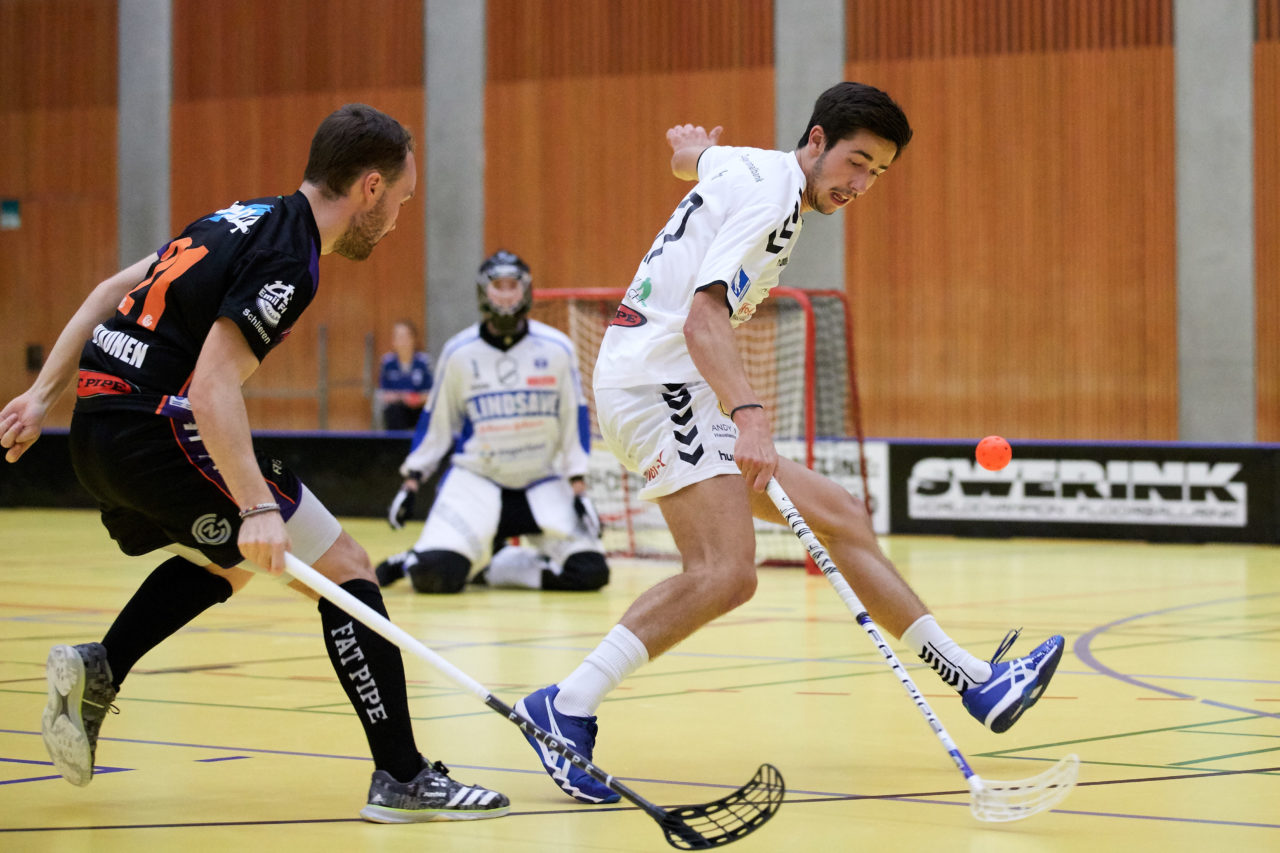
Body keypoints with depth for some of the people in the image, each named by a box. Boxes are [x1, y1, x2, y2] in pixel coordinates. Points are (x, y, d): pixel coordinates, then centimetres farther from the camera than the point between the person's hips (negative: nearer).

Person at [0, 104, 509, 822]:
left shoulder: (246, 219, 14)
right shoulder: (288, 262, -14)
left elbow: (111, 292, 18)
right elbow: (212, 390, -24)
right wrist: (258, 506, -30)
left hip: (98, 426, 9)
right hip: (157, 430, -9)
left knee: (226, 563, 32)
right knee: (345, 568, -4)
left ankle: (97, 669, 17)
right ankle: (403, 778, -6)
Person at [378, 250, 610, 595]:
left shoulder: (556, 349, -3)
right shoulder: (459, 352, -2)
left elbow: (574, 421, 2)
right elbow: (436, 422, 7)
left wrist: (579, 489, -2)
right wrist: (411, 482, 5)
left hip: (541, 483, 2)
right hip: (475, 478, -2)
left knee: (590, 571, -15)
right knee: (434, 575, -24)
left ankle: (496, 567, 6)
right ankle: (414, 561, 14)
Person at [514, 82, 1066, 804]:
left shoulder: (743, 166, 15)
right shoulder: (769, 196, -15)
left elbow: (690, 154, 40)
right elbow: (704, 319, -28)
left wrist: (694, 147, 62)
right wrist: (749, 415, -40)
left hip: (682, 397, 11)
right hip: (658, 384, -11)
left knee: (842, 518, 10)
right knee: (725, 575, -28)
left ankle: (976, 682, 12)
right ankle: (565, 709, -25)